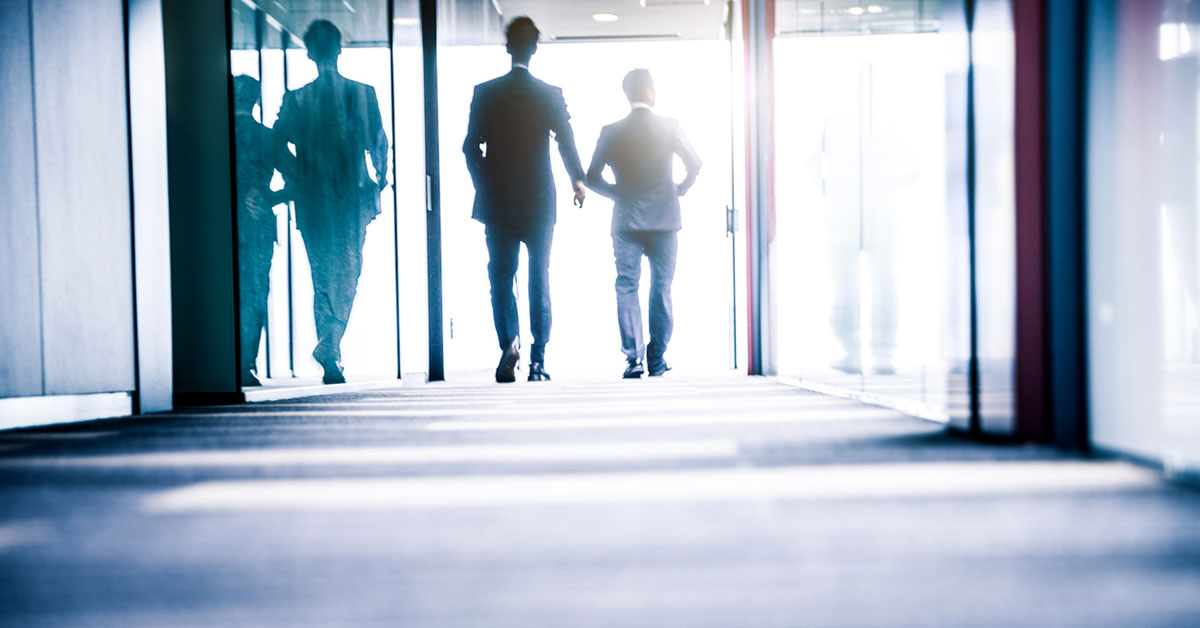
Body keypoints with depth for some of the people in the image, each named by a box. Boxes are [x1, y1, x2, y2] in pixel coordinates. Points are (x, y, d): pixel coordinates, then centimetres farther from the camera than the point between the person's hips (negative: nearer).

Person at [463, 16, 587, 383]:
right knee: (539, 280, 8)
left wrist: (484, 187, 12)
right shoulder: (550, 95, -3)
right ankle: (538, 360, 5)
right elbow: (567, 143, -3)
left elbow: (471, 148, -2)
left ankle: (509, 341, -17)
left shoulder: (485, 93, -2)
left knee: (501, 277, 6)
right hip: (539, 202, 0)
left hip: (497, 202, 0)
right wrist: (578, 181, 13)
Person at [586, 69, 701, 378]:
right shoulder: (669, 127, -4)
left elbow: (592, 178, -4)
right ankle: (657, 360, 11)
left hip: (626, 222, 0)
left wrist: (618, 193, 11)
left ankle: (633, 356, -5)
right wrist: (679, 190, 14)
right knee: (661, 290, 9)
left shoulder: (611, 132, -3)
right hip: (665, 221, 0)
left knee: (627, 288, 8)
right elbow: (695, 165, -2)